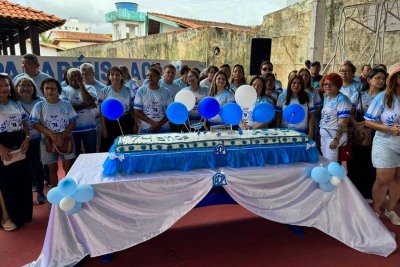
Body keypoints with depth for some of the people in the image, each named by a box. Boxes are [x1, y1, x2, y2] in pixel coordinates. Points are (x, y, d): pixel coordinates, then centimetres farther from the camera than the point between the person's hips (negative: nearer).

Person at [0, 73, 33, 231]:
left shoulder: (16, 104, 10)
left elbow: (24, 124, 13)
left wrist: (27, 138, -5)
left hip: (18, 146, 5)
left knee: (23, 179, 10)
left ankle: (21, 213, 27)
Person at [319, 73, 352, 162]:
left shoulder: (342, 100, -13)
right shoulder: (326, 98, 14)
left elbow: (343, 122, -20)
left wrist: (336, 139, -24)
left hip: (334, 136, -8)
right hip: (324, 136, 9)